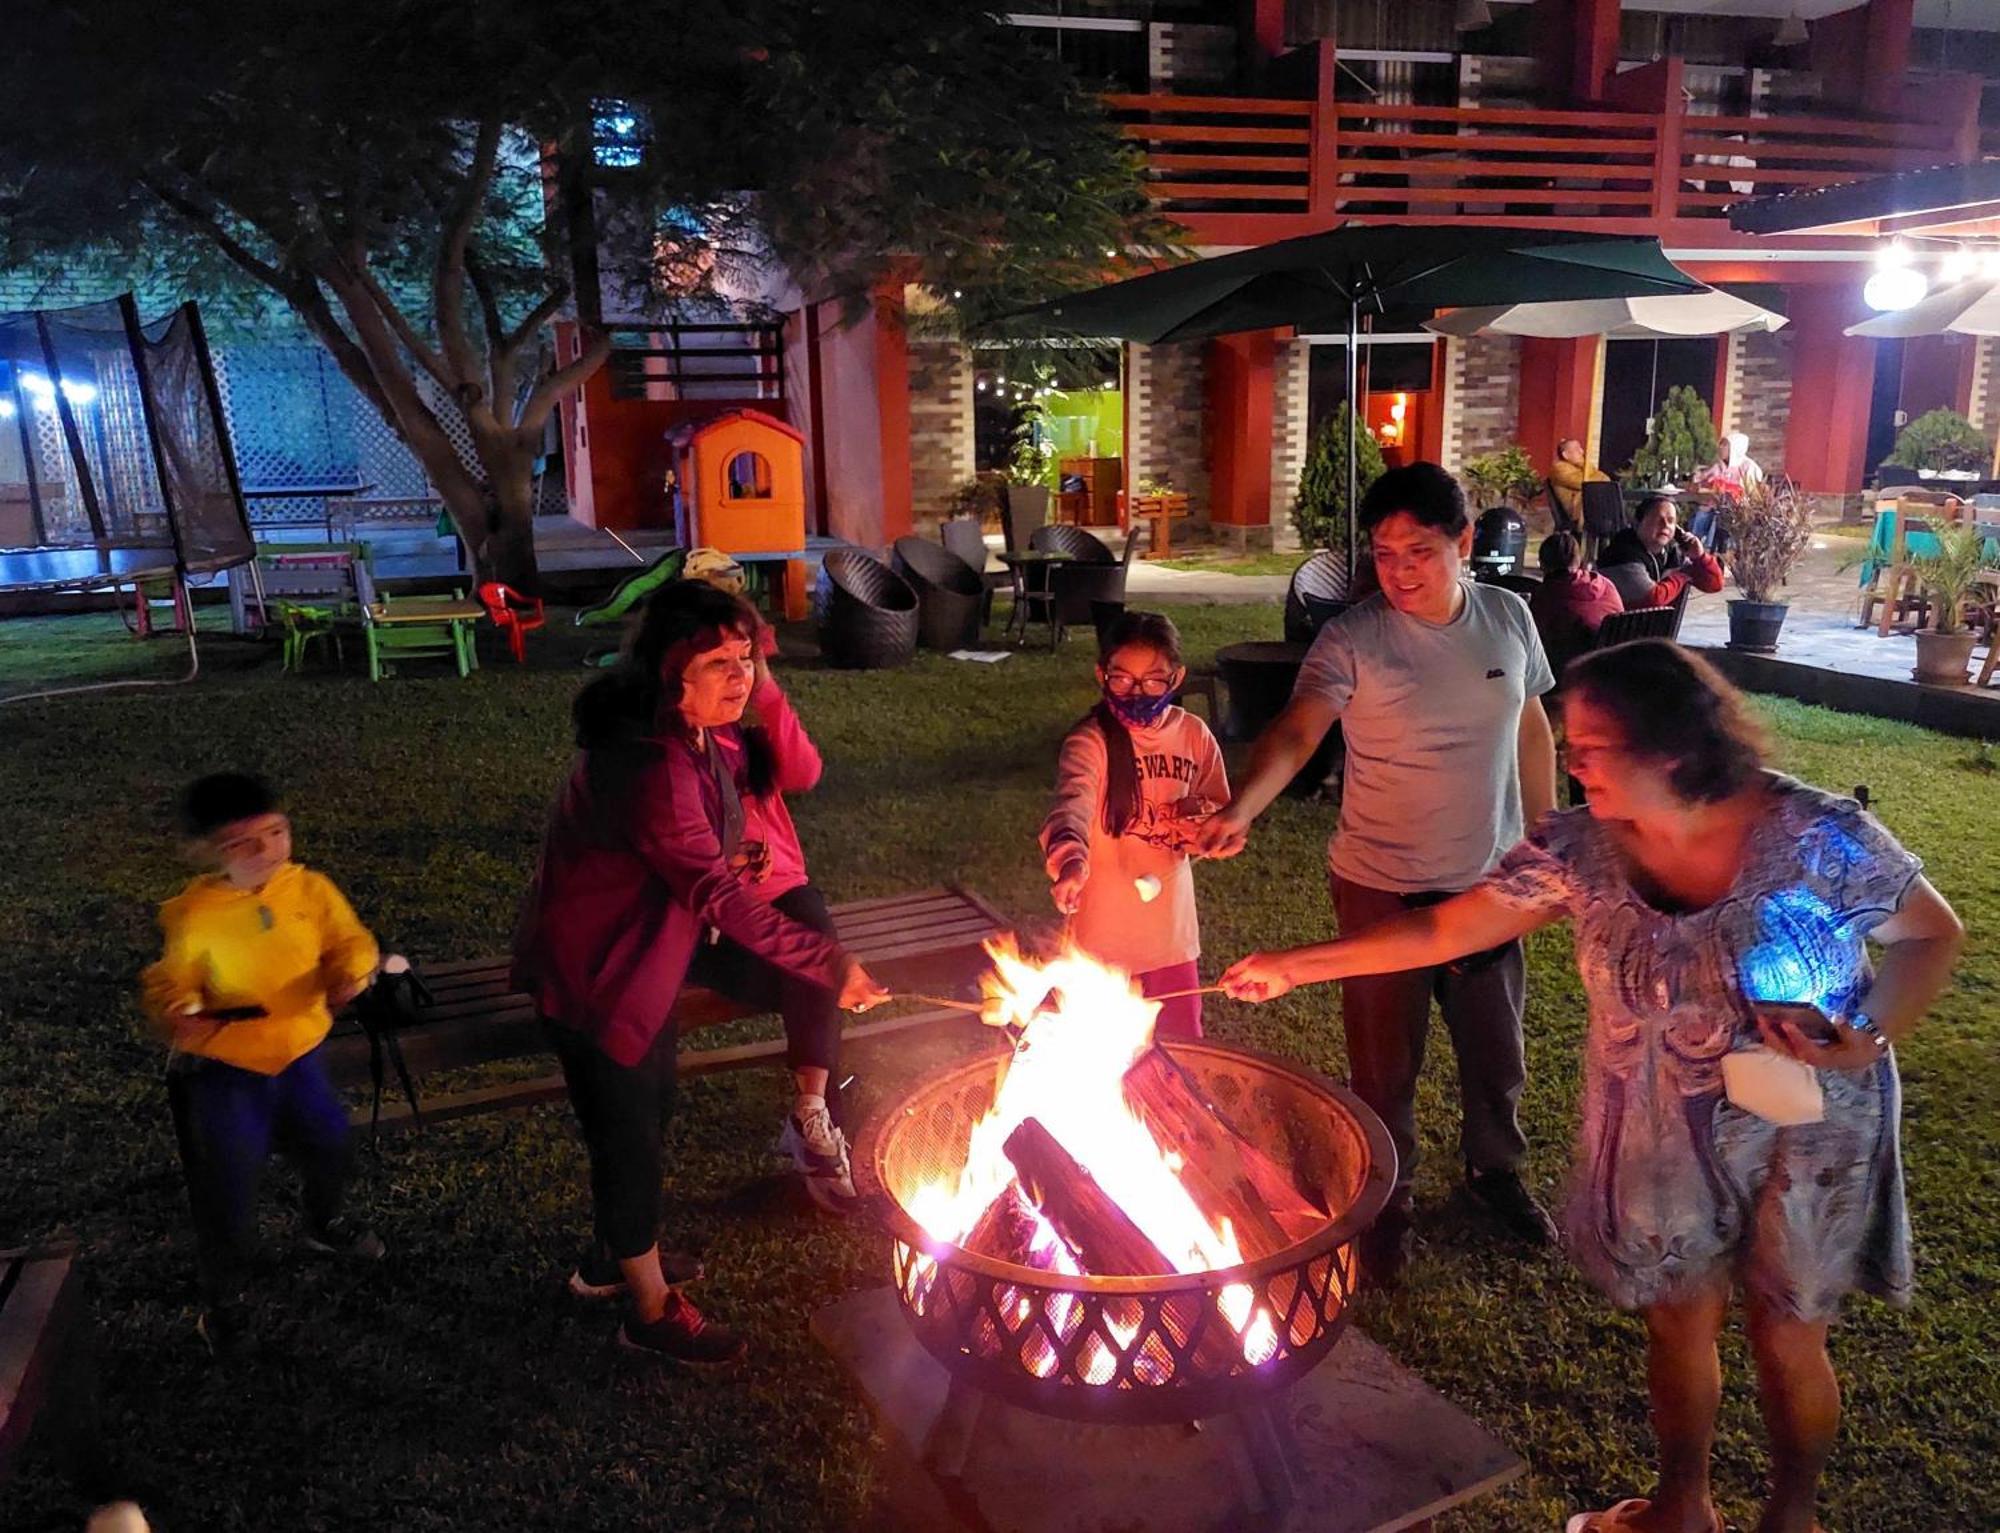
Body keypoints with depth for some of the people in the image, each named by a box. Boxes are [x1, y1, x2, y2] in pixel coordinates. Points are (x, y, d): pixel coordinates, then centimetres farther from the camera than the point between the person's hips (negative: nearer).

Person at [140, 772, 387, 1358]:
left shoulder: (310, 889, -11)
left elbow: (349, 942, -6)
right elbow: (168, 983, -8)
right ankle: (222, 1303, 27)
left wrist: (352, 974, -28)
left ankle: (325, 1226, 55)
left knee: (330, 1147, 22)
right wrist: (178, 1016, -29)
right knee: (228, 1189, 3)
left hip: (299, 1054, 4)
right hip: (222, 1069, -4)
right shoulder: (193, 915, -19)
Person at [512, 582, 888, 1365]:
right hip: (592, 975, -9)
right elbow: (713, 891, -36)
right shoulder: (647, 764, -34)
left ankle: (621, 1259, 46)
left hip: (644, 954, 9)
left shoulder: (695, 738, -2)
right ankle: (653, 1312, 26)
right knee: (627, 1134, 6)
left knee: (648, 1114, 23)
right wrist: (828, 963, -34)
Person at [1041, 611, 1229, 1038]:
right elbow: (1070, 806, -33)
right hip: (1104, 939, -4)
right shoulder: (1091, 742, -15)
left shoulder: (1194, 735, -1)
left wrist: (1199, 816, -15)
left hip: (1173, 934, 4)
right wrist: (1071, 862, -54)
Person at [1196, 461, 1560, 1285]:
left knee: (1496, 1049, 21)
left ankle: (1495, 1169, 50)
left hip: (1489, 880, 4)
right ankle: (1387, 1204, 36)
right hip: (1382, 886, -4)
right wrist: (1238, 811, -50)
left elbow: (1532, 730, 10)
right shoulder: (1352, 640, -18)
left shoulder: (1508, 617, -3)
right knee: (1385, 1063, 11)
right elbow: (1295, 730, -33)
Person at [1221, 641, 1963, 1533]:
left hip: (1798, 1139, -2)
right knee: (1676, 1323, 19)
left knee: (1785, 1338, 15)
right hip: (1657, 1143, 3)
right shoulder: (1580, 849, -14)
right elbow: (1444, 931, -7)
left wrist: (1872, 1038, -24)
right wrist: (1297, 967, -9)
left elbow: (1933, 936, -6)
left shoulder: (1818, 838, -23)